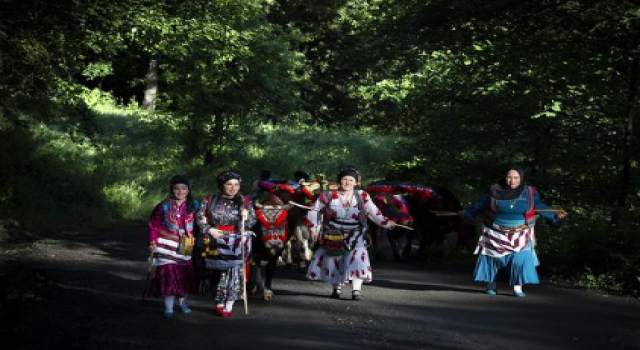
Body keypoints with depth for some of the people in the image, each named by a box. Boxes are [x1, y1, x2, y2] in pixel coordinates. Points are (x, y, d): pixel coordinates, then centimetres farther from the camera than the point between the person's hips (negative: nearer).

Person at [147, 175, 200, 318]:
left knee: (186, 274, 8)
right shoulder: (163, 207, -1)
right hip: (167, 247, -2)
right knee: (168, 274, -9)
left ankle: (183, 302, 26)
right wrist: (153, 242, -6)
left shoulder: (194, 206, 2)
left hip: (187, 247, 2)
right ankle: (168, 307, -3)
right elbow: (153, 225, 2)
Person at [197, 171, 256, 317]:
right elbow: (200, 217, 4)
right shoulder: (210, 200, 0)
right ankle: (219, 303, 23)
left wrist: (246, 217, -21)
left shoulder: (244, 201, -1)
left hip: (236, 244, -1)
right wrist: (209, 230, -9)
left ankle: (228, 306, 2)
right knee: (216, 272, 9)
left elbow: (252, 221, 0)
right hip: (215, 242, 1)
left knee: (233, 271, -5)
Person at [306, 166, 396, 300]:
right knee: (333, 262, 10)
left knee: (358, 259, -18)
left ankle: (356, 289, -17)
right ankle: (336, 288, 28)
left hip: (355, 238, -1)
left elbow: (374, 213, -1)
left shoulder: (362, 196, -4)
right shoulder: (328, 196, -6)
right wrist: (313, 228, 2)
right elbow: (314, 211, 4)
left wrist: (387, 223, -13)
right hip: (333, 237, 1)